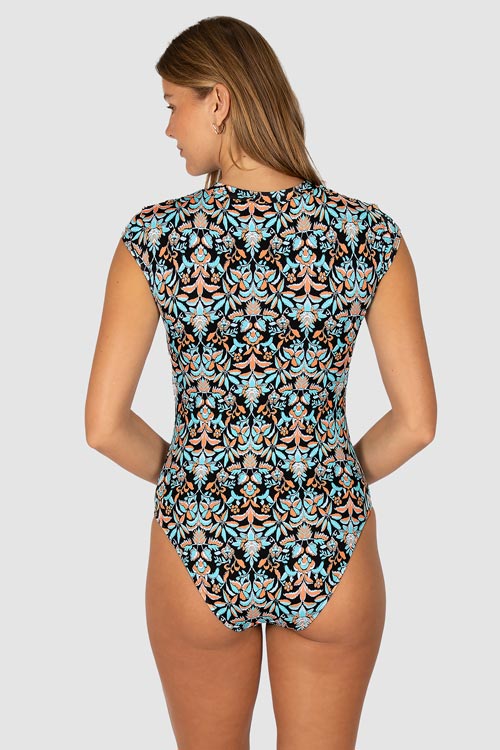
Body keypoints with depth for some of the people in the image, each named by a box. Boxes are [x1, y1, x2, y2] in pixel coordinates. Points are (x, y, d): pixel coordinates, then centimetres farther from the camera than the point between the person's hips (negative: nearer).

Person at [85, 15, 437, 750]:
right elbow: (417, 422, -8)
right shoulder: (368, 233, -10)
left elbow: (104, 426, -9)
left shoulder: (155, 235, -12)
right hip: (330, 556, 1)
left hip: (198, 551, 0)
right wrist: (331, 483, 10)